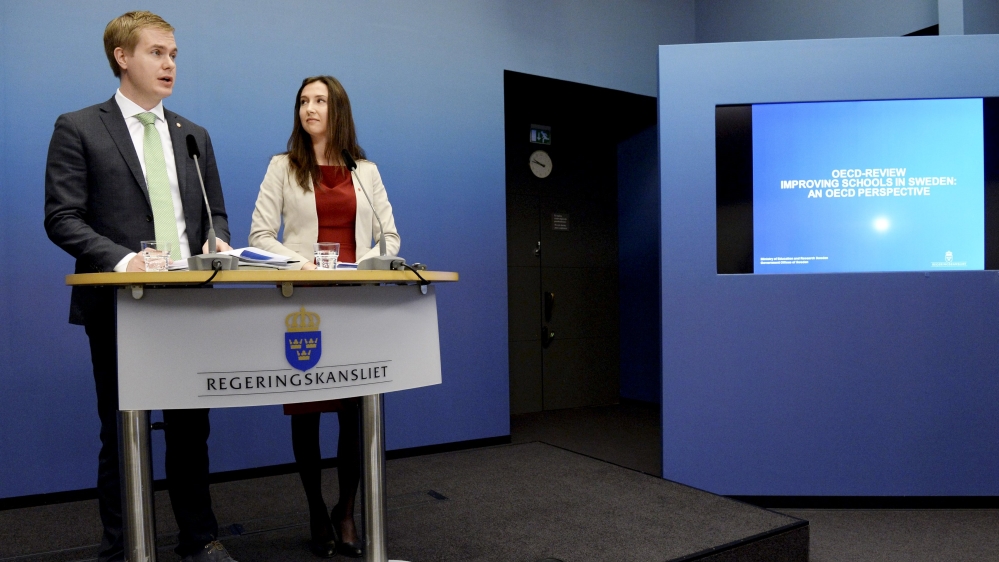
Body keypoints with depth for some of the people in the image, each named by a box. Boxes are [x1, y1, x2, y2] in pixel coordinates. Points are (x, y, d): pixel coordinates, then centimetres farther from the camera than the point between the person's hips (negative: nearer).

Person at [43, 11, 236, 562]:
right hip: (118, 305, -4)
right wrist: (121, 259, -22)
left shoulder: (193, 135, 15)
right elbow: (61, 218, -7)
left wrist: (216, 243, -6)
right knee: (121, 434, 8)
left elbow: (214, 212, 16)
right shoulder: (78, 129, 1)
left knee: (191, 429, 11)